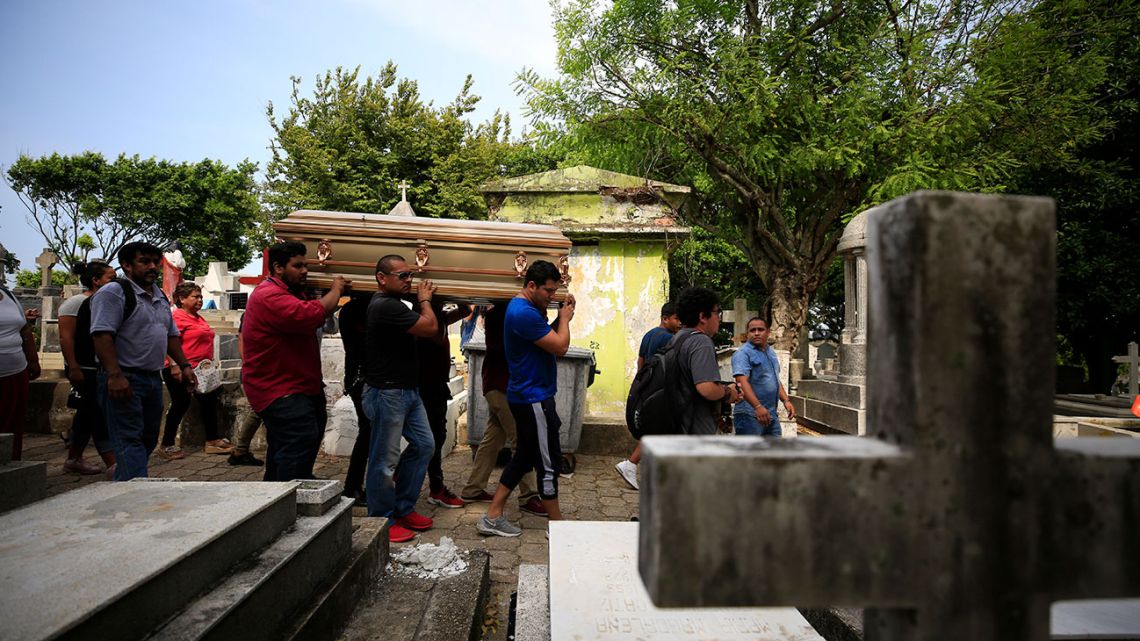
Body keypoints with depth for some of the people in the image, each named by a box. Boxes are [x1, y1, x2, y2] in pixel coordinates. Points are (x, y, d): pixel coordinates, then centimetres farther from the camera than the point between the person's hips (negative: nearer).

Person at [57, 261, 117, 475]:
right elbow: (66, 337, -15)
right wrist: (73, 367, -21)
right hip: (84, 370, -8)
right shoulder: (75, 303, -9)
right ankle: (113, 465, -11)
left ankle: (74, 459, 28)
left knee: (88, 414, 15)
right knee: (99, 415, -10)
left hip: (103, 369, 8)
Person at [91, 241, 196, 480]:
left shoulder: (161, 297, 18)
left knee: (148, 440, 12)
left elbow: (171, 335, 23)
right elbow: (102, 335, -18)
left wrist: (184, 366, 13)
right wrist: (115, 376, -26)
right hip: (124, 380, -9)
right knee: (129, 440, -11)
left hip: (153, 378, 9)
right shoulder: (113, 292, -8)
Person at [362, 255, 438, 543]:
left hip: (407, 390, 11)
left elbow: (418, 331, 17)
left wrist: (422, 300, 9)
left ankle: (403, 508, 26)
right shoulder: (385, 306, -20)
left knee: (423, 445, 13)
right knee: (385, 460, 1)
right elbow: (430, 327, -20)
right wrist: (424, 300, -3)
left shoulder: (395, 304, 15)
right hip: (387, 393, -11)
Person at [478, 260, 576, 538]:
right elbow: (560, 346, -21)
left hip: (526, 397, 11)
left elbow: (546, 336, 18)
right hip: (534, 399, -11)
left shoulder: (522, 307, 12)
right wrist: (565, 319, -4)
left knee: (524, 457, 16)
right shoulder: (524, 313, -22)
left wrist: (559, 318, 4)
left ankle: (492, 517, 22)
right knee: (548, 463, 1)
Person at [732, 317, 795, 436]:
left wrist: (786, 400, 12)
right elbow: (742, 382, -24)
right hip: (749, 415, -9)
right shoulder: (743, 353, -12)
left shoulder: (771, 352, 16)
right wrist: (758, 406, -34)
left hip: (771, 415, 9)